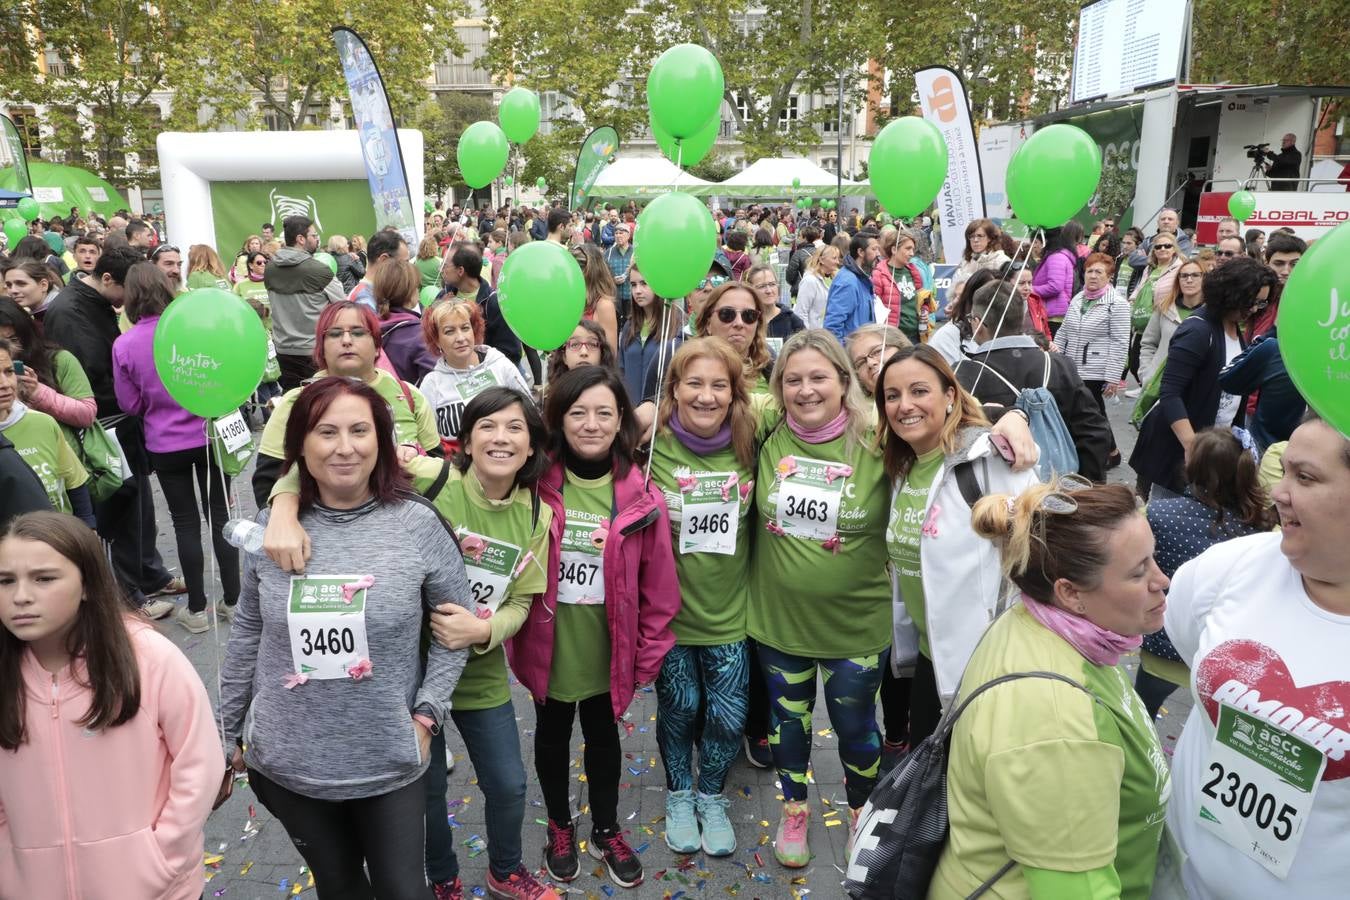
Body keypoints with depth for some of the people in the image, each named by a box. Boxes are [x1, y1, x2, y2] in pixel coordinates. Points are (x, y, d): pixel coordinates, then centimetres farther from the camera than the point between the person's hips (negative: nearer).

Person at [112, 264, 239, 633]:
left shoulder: (124, 345, -9)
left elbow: (131, 404, -1)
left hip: (166, 445, -1)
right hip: (210, 435, 1)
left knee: (186, 522, 9)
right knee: (220, 516, 11)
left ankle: (196, 609, 16)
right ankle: (233, 600, 18)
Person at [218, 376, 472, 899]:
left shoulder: (417, 525, -12)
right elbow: (247, 635, 6)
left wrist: (428, 712, -8)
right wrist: (228, 735, 11)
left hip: (389, 762, -2)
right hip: (285, 762, 2)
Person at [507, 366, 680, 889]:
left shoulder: (639, 495, -12)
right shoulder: (535, 485, -13)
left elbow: (658, 586, -7)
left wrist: (650, 652, -5)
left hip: (608, 651, 0)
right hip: (548, 646, 0)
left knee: (603, 738, 21)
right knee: (552, 737, 21)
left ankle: (606, 831, 44)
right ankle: (560, 827, 45)